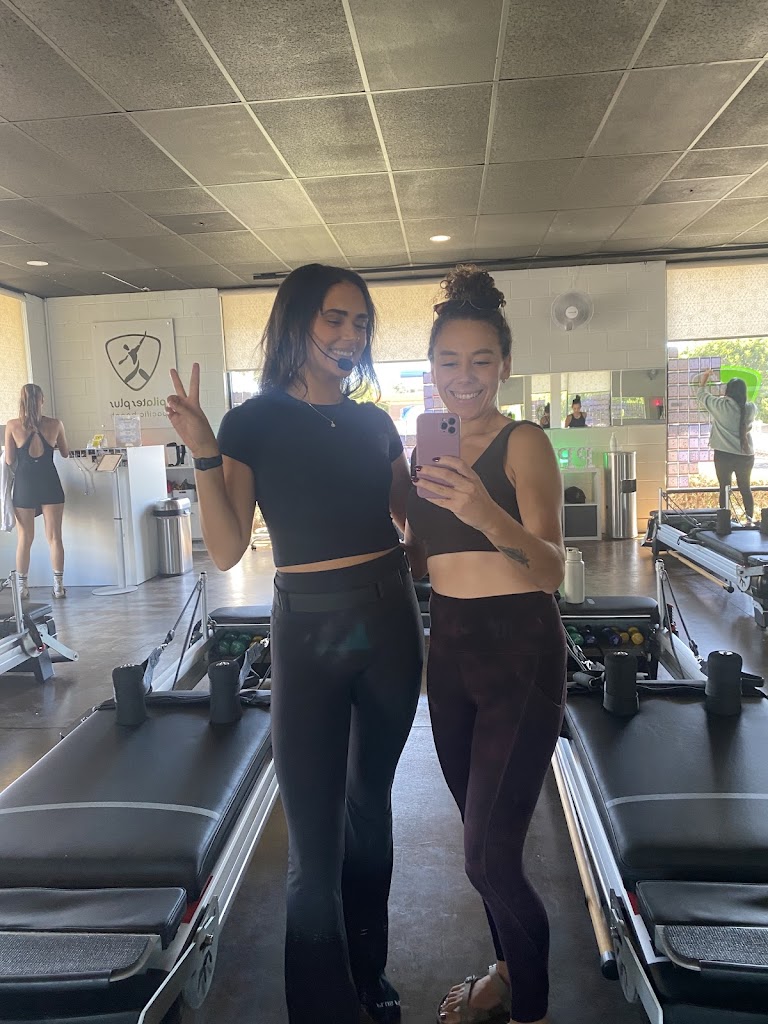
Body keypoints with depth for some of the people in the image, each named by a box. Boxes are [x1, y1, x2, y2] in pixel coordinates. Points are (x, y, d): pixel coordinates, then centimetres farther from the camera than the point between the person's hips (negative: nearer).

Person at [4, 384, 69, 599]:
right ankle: (58, 585, 8)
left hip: (24, 484, 0)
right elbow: (65, 453, 10)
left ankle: (22, 587, 16)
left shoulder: (12, 426, -6)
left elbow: (9, 461, -1)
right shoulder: (55, 424, -4)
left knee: (25, 538, 10)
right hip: (50, 484, 0)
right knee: (54, 537, 5)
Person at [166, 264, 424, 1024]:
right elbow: (227, 550, -9)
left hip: (391, 619, 4)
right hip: (308, 629, -4)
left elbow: (414, 519, 11)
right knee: (315, 833, 2)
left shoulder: (376, 422, 7)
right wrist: (203, 455, -19)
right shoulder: (255, 422, -5)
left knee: (370, 805, 19)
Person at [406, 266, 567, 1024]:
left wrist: (490, 515, -39)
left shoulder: (525, 442, -10)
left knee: (489, 855, -4)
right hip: (448, 651, 6)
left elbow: (553, 570, -21)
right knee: (482, 835, 19)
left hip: (519, 654, -6)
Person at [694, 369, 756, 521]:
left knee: (725, 490, 7)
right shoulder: (750, 408, -5)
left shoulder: (720, 406, -13)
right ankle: (750, 520, 21)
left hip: (724, 455, -3)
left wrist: (703, 381, 21)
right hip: (746, 455, 3)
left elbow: (701, 395, 2)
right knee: (746, 489, 15)